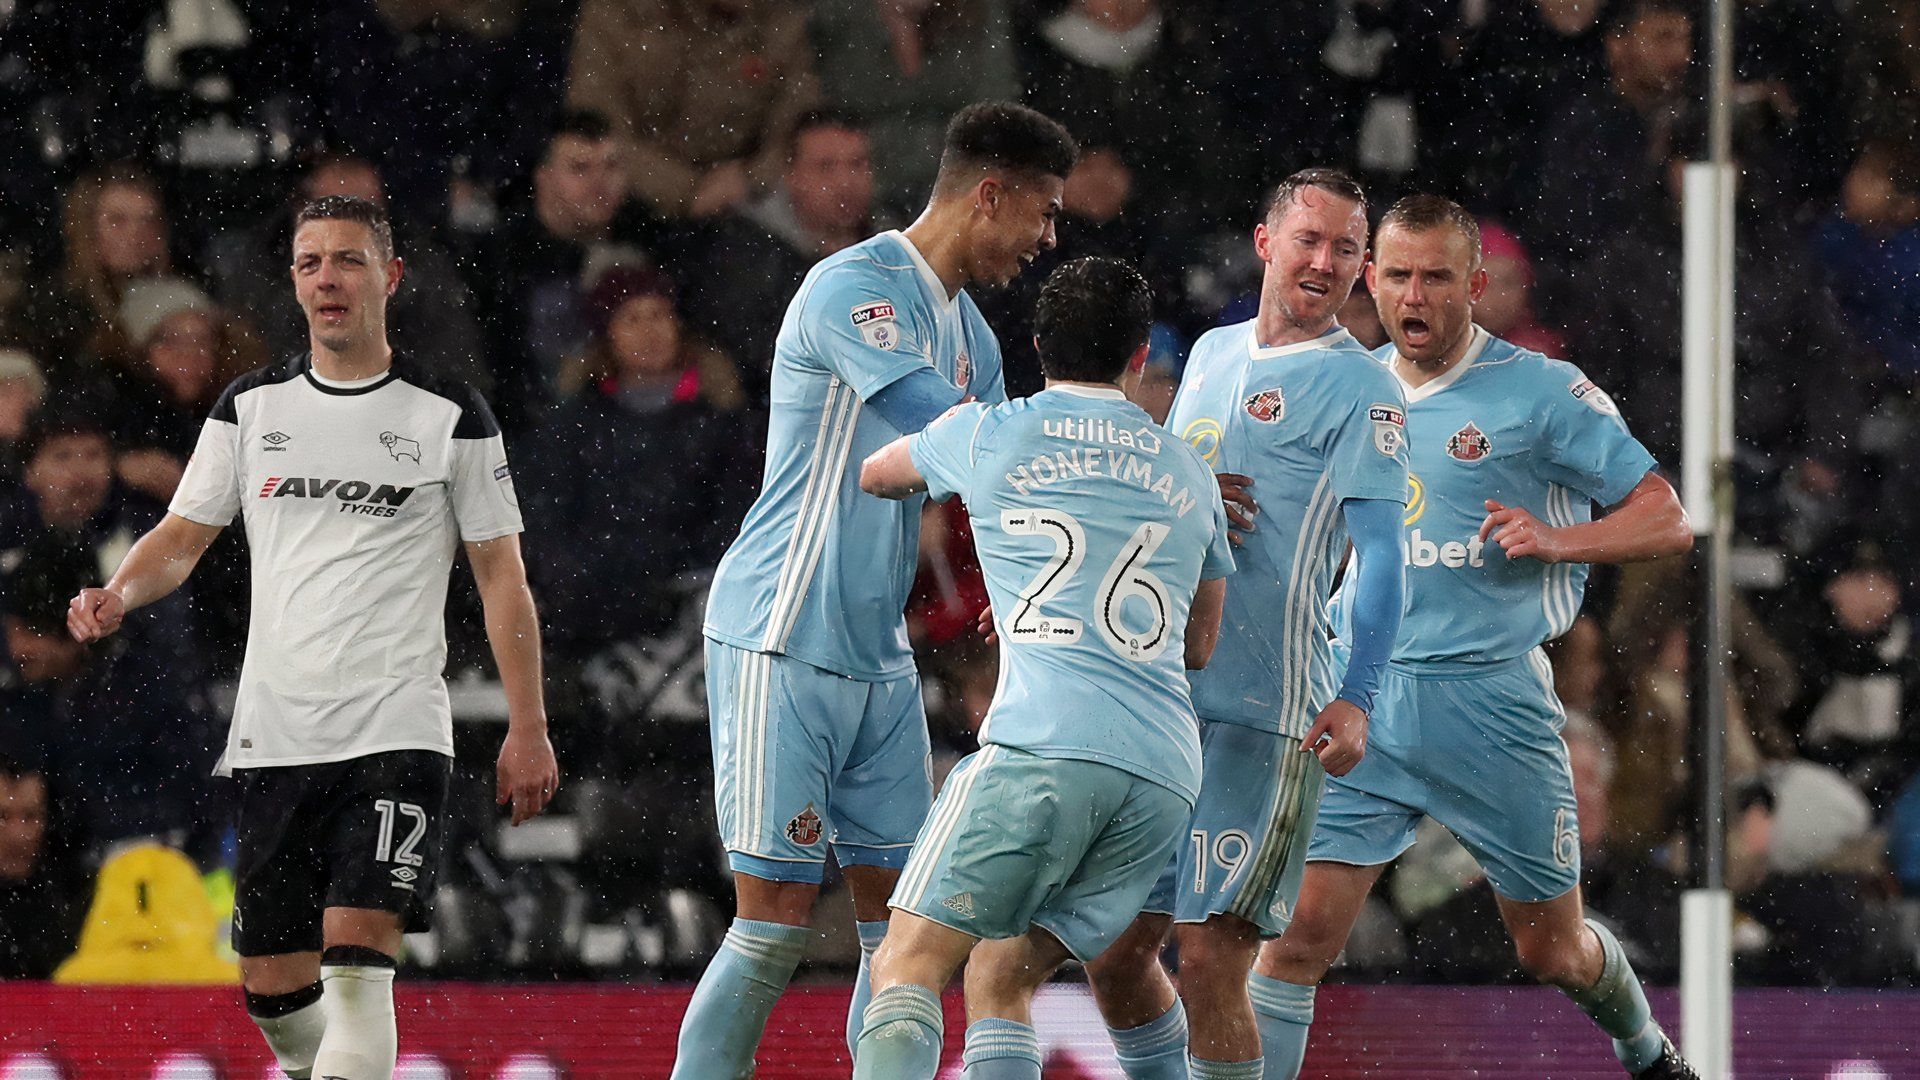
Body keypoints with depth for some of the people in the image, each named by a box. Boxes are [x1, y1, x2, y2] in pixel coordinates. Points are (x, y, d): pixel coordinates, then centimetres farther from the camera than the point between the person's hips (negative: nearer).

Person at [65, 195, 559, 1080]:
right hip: (273, 736, 4)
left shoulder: (450, 418, 3)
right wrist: (119, 595, -10)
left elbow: (502, 576, 5)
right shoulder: (251, 407, 11)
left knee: (357, 958, -20)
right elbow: (183, 536, 13)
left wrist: (527, 729, 1)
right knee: (272, 984, 6)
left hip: (397, 733, -4)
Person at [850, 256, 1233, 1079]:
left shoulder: (985, 435, 11)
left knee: (908, 967, -6)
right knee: (1001, 979, 13)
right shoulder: (1190, 473, 23)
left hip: (1044, 742, -5)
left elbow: (873, 476, 33)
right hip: (1168, 773, 5)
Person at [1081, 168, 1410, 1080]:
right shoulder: (1212, 354, 17)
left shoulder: (1359, 390, -3)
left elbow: (1379, 558, -10)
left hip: (1266, 714, -7)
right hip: (1156, 697, 7)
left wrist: (1356, 699, -23)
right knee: (1114, 951, 9)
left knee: (1209, 958, -12)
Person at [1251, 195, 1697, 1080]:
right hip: (1362, 703, 2)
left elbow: (1667, 522, -4)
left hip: (1493, 699, -2)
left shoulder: (1541, 391, -4)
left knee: (1553, 951, 11)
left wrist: (1556, 540, -21)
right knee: (1302, 928, -12)